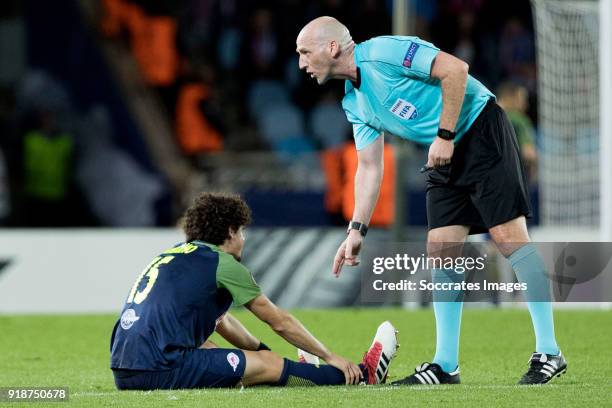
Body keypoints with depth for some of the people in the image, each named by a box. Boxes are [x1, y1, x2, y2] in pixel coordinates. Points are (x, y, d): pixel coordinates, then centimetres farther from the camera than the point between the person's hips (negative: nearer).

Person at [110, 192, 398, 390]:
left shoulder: (174, 256, 24)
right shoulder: (222, 263, 0)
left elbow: (222, 322, 35)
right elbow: (280, 322, 7)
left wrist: (262, 352, 40)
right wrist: (330, 357, 16)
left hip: (124, 372, 8)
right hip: (160, 370, -8)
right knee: (269, 365, 3)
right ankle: (363, 375, 13)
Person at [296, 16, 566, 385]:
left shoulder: (384, 52, -17)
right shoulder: (354, 103, 10)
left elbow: (455, 68, -22)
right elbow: (370, 167, 13)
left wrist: (445, 135, -20)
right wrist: (357, 230, 6)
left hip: (481, 130, -9)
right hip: (446, 159, 9)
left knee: (509, 235, -14)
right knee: (440, 249, 2)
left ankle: (549, 353, -12)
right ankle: (446, 365, 5)